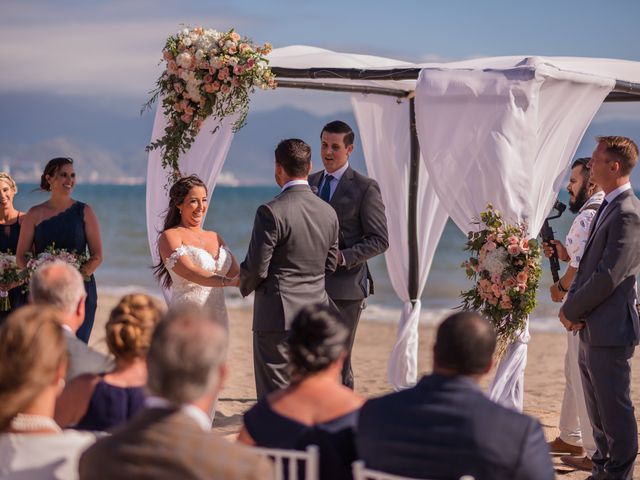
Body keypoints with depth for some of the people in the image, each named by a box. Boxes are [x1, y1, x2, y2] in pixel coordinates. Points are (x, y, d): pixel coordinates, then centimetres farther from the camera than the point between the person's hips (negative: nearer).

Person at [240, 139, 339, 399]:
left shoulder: (271, 212, -15)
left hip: (277, 316, -6)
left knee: (275, 395, 0)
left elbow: (257, 268, -13)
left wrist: (245, 284, 8)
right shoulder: (328, 212, 5)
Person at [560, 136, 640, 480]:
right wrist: (572, 303, 1)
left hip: (610, 331, -10)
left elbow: (608, 277, -22)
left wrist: (571, 310, -11)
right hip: (590, 329, 10)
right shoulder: (606, 208, 13)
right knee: (598, 409, 19)